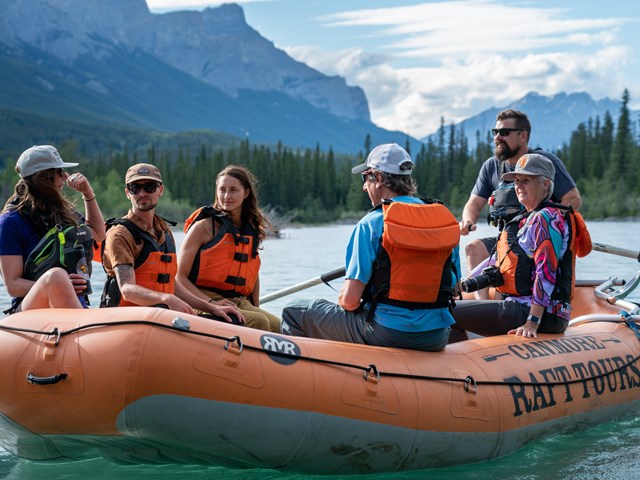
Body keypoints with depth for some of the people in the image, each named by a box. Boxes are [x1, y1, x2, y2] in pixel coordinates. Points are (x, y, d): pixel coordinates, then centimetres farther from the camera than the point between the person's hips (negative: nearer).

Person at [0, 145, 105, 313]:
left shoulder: (65, 211, 16)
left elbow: (98, 234, 37)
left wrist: (88, 193, 25)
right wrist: (57, 284, -24)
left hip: (76, 307, 6)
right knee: (56, 275, -37)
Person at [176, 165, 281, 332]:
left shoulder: (252, 231, 16)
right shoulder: (204, 227, -1)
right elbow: (179, 277, -6)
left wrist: (256, 309, 14)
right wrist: (211, 303, -18)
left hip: (241, 304, 5)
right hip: (203, 304, -5)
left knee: (279, 327, -24)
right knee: (259, 322, -31)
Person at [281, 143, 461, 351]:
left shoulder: (372, 223, -11)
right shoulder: (447, 219, 4)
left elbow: (349, 300, -14)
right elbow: (452, 288, 9)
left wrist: (345, 300, 9)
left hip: (386, 334, -6)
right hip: (437, 339, 6)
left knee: (294, 311, 11)